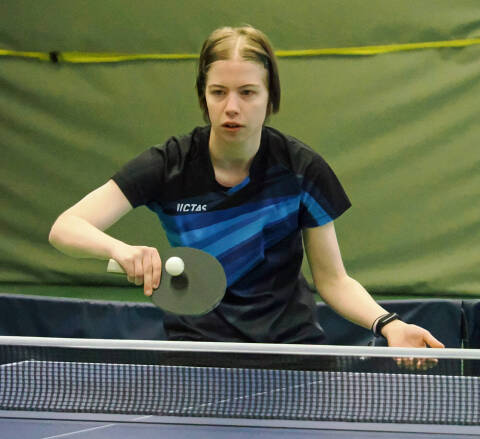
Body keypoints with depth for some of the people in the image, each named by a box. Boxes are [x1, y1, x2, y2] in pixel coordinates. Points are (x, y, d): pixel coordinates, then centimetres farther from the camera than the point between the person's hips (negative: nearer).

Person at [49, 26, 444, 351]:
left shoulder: (301, 168, -7)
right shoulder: (170, 165, -10)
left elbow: (332, 280, 1)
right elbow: (65, 228, -17)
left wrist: (386, 324, -19)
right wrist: (120, 249, -39)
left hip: (291, 339, 1)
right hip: (199, 342, -1)